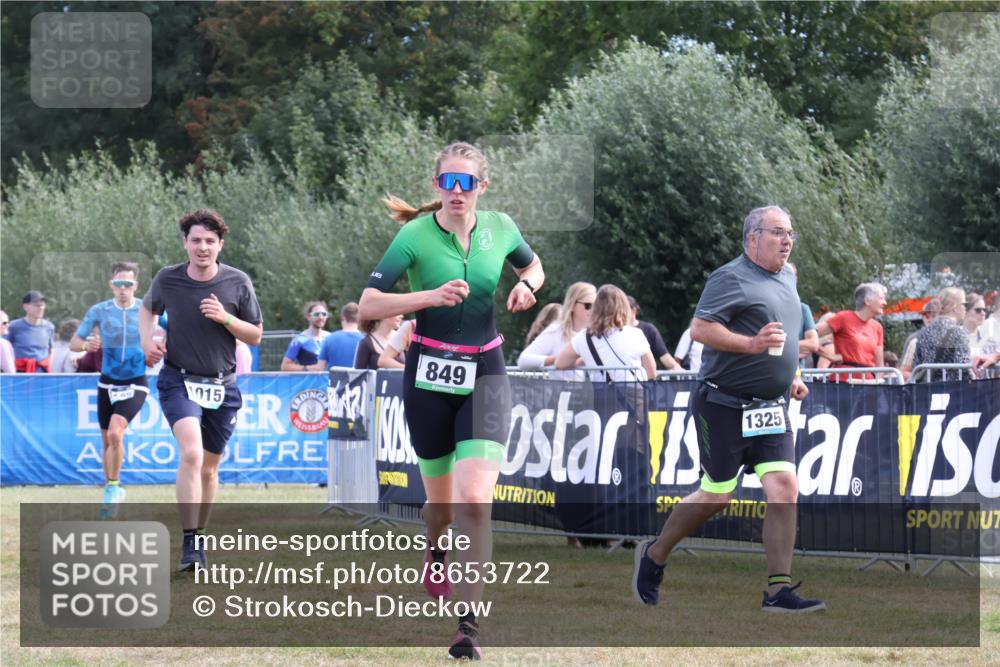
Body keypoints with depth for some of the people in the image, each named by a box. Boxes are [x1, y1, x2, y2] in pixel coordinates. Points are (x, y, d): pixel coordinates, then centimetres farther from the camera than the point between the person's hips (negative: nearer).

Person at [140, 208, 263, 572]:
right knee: (191, 453, -24)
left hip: (222, 385, 2)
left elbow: (255, 335, 3)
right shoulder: (167, 279, -4)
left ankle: (199, 538, 29)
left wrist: (225, 318, -15)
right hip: (179, 381, -2)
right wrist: (148, 340, 0)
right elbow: (148, 309, 18)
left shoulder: (238, 282, -4)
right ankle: (188, 543, -25)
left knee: (209, 467, 11)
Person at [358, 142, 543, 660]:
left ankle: (470, 625, -14)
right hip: (428, 375, -1)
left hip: (484, 374, 1)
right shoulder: (416, 235, -10)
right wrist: (431, 296, -29)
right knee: (442, 502, 12)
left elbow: (532, 264, 22)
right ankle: (435, 545, 51)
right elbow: (368, 305, -17)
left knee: (474, 500, -16)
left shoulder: (500, 228, 0)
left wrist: (527, 286, -1)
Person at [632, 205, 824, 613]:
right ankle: (654, 556, 25)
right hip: (724, 406, -7)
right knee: (716, 497, 1)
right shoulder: (731, 278, -11)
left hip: (771, 408, 7)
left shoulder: (787, 278, 16)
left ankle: (779, 591, -5)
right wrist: (752, 344, -29)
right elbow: (700, 328, -20)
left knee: (784, 488, -8)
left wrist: (790, 377, 20)